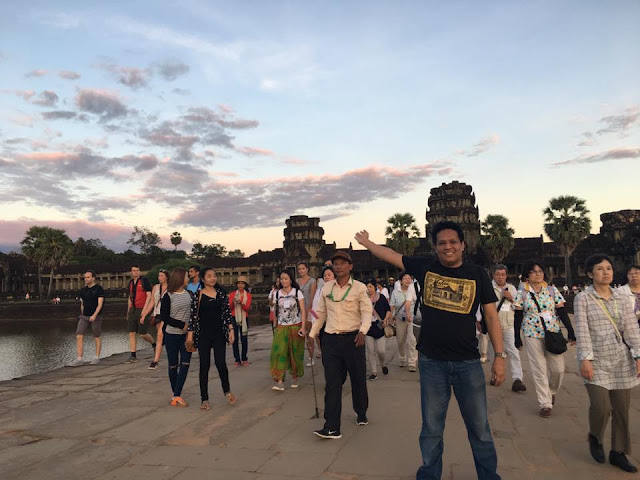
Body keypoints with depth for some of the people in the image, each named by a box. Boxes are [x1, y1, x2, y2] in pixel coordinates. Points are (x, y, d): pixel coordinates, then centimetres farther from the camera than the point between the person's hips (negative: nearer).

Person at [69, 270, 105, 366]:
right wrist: (82, 316, 17)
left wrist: (94, 315, -27)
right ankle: (79, 360, -5)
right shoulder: (83, 290, 8)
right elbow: (82, 304, 17)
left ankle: (97, 358, 19)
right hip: (84, 317, 5)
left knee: (97, 337, 6)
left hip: (96, 317, -5)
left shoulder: (99, 289, -9)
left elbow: (100, 304, -16)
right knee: (79, 337, -7)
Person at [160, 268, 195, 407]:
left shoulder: (190, 294, 6)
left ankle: (176, 395, -3)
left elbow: (195, 312, 9)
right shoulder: (168, 296, -7)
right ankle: (175, 393, 23)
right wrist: (183, 325, -16)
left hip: (186, 335, 3)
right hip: (172, 335, -3)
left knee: (185, 364, -5)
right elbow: (164, 317, -10)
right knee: (173, 365, 7)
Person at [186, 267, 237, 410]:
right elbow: (193, 315, 0)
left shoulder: (221, 293, 6)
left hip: (219, 334, 1)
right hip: (203, 334, -1)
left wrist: (231, 329, -1)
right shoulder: (197, 295, 0)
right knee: (204, 365, 2)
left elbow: (227, 312, 7)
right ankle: (204, 399, 14)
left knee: (220, 363, -7)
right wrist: (190, 335, -3)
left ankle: (227, 390, 20)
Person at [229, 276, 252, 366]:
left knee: (244, 339, -1)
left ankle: (244, 359, 9)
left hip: (244, 319, 0)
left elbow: (247, 308, -5)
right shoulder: (232, 294, 7)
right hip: (234, 318, 0)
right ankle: (237, 360, 2)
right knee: (235, 339, -3)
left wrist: (241, 303, -22)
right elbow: (230, 307, 1)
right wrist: (233, 302, -18)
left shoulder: (248, 295, 6)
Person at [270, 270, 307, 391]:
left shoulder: (297, 292, -2)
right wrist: (275, 327, 12)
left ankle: (295, 377, 23)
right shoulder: (277, 294, 7)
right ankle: (279, 382, -13)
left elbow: (303, 310, -5)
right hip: (281, 327, 2)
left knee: (295, 353, 4)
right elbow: (276, 311, 14)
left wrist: (303, 327, -13)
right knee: (279, 352, -11)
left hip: (296, 326, -2)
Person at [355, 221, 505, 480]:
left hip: (468, 363, 0)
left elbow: (491, 316, 1)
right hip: (431, 363, 1)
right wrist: (367, 243, 22)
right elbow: (392, 255, 13)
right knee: (431, 429, 13)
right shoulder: (426, 267, 0)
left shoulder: (477, 274, -1)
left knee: (479, 428, 11)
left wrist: (499, 356, -4)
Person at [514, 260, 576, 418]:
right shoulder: (522, 293, -1)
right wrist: (517, 338, 1)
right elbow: (518, 317, 1)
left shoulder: (552, 290, 3)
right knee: (539, 370, 1)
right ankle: (545, 404, 13)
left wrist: (571, 332, -3)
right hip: (532, 335, -1)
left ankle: (551, 391, 33)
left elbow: (562, 312, 3)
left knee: (558, 368, 2)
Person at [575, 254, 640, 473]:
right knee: (601, 406, -13)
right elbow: (582, 330, -10)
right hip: (596, 361, -4)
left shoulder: (620, 297, 8)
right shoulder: (583, 298, -3)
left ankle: (618, 453, 24)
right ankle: (595, 438, 19)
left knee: (621, 408, 6)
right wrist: (585, 358, -17)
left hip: (621, 360, 4)